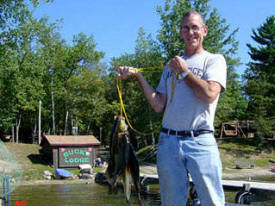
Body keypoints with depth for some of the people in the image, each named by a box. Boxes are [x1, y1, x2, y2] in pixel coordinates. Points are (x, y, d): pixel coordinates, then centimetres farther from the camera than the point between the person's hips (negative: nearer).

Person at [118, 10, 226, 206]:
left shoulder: (214, 60, 7)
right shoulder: (171, 66, 20)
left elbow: (210, 94, -12)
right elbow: (159, 105, 12)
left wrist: (184, 71, -2)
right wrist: (138, 76, 6)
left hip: (201, 142, -4)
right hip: (168, 141, 4)